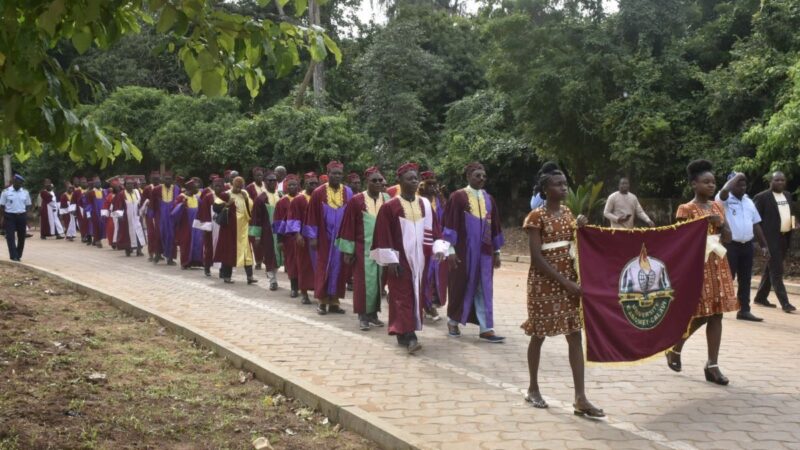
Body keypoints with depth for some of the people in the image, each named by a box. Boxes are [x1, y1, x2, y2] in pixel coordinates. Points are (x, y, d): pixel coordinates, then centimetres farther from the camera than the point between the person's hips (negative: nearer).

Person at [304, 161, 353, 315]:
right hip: (324, 237, -2)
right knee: (323, 268, 3)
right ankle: (322, 301, 10)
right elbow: (312, 216, -2)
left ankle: (334, 301, 13)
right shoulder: (318, 193, -4)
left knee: (338, 268, 6)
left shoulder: (348, 192, 2)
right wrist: (312, 236, -5)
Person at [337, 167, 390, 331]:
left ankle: (373, 313, 19)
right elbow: (349, 225, -4)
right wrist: (348, 250, -6)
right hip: (363, 248, -3)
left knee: (378, 281, 8)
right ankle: (363, 316, 8)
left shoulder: (388, 200, 4)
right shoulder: (356, 200, -5)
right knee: (365, 281, -1)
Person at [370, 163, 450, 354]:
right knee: (402, 296, -7)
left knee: (416, 295, 8)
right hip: (399, 259, -5)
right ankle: (409, 335, -13)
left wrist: (439, 248, -6)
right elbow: (383, 235, -7)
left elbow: (433, 230, 10)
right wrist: (390, 259, -13)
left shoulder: (425, 205, 8)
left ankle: (403, 333, 18)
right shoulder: (389, 207, -6)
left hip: (419, 259, 5)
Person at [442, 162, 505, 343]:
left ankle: (486, 329, 4)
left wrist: (496, 251, 13)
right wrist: (450, 249, -14)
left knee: (484, 290, 3)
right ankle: (453, 321, 25)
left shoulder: (489, 199, 10)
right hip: (463, 250, -4)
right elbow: (450, 224, -9)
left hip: (484, 251, 4)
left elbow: (494, 226, 13)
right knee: (461, 287, 6)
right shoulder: (458, 197, -6)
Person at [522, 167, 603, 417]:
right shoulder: (537, 216, -11)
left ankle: (580, 398, 2)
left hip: (568, 278, 6)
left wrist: (580, 229, -3)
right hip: (545, 281, -6)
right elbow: (537, 257, -16)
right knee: (539, 335, 6)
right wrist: (564, 282, -19)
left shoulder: (567, 213, 9)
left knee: (575, 336, 1)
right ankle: (533, 389, 23)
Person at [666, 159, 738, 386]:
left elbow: (728, 238, 11)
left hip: (718, 265, 6)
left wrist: (721, 224, -7)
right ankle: (674, 349, 21)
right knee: (700, 314, -4)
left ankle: (712, 365, 6)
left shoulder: (718, 207, 11)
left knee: (715, 314, 2)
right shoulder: (686, 209, -7)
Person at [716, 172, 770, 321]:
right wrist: (737, 176, -14)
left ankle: (744, 310, 14)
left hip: (747, 245, 6)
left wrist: (764, 245, 12)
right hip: (730, 245, -6)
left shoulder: (749, 202, 14)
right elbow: (724, 190, -31)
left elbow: (756, 224, 16)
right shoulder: (725, 199, -5)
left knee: (745, 279, 8)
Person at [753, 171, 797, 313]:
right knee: (776, 271, -7)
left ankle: (760, 298, 22)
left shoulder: (788, 195, 14)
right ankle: (785, 302, -8)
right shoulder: (762, 197, -8)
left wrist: (793, 223, 3)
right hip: (771, 238, -7)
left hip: (785, 238, 7)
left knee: (771, 269, 13)